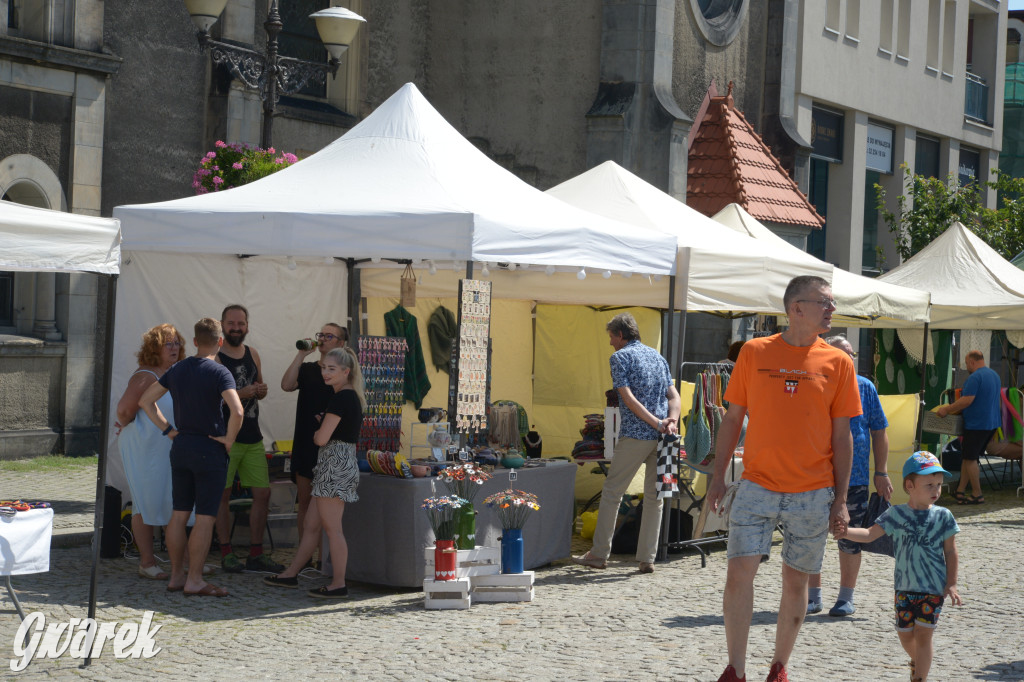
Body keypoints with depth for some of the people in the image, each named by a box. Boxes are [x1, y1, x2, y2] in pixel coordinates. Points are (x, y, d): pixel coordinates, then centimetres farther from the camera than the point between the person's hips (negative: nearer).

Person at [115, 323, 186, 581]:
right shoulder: (145, 376, -15)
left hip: (167, 451, 8)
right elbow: (124, 409, -20)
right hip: (144, 450, -8)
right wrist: (127, 427, -2)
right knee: (146, 503, -2)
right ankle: (147, 562, 3)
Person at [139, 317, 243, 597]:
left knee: (179, 514, 12)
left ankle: (176, 575, 18)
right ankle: (194, 580, -1)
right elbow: (237, 411, -26)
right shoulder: (218, 372, -12)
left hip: (180, 446, 7)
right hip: (209, 449, -6)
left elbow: (145, 400, 13)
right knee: (205, 517, -2)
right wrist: (229, 439, -11)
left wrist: (168, 430, 12)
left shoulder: (177, 370, 7)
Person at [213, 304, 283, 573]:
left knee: (262, 493, 5)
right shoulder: (214, 358, -7)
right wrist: (239, 394, -23)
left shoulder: (252, 354, 13)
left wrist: (261, 390, 2)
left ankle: (256, 554, 14)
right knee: (222, 494, -1)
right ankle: (226, 553, 9)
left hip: (252, 437, 6)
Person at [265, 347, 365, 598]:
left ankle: (339, 584, -1)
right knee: (311, 524, 15)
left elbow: (322, 438, -16)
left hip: (335, 465, -10)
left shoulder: (340, 398, -15)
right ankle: (290, 574, 22)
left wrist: (315, 434, 4)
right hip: (344, 463, 10)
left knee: (332, 528, -5)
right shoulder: (353, 396, 14)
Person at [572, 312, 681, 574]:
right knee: (654, 497, 7)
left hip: (635, 434, -6)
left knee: (611, 492, 4)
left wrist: (657, 424, -14)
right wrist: (671, 422, -4)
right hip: (661, 437, 6)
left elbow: (628, 398, -13)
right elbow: (674, 396, 10)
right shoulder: (657, 356, 19)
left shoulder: (620, 357, -2)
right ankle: (647, 559, 7)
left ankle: (599, 553, 7)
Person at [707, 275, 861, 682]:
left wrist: (840, 499, 0)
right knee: (739, 571, -8)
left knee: (796, 580, 7)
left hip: (813, 494, 1)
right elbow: (733, 418, 7)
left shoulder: (838, 363, 2)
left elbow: (841, 435, 3)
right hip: (757, 485, 0)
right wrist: (718, 477, 3)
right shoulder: (755, 352, 2)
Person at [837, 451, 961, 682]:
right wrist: (846, 532, -26)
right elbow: (869, 534, -8)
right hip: (905, 587, 2)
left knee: (923, 634, -8)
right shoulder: (896, 514, -2)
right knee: (905, 635, 13)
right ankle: (917, 661, 42)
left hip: (934, 588, -2)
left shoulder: (942, 516, -3)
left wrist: (951, 584, -4)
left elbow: (951, 553, 2)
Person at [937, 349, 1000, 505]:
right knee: (969, 457, 14)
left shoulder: (975, 377, -18)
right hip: (992, 423, 10)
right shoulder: (994, 374, 14)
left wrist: (947, 409, -13)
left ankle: (978, 495, 2)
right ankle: (960, 491, 17)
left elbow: (967, 400, -24)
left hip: (977, 425, -10)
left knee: (970, 459, -1)